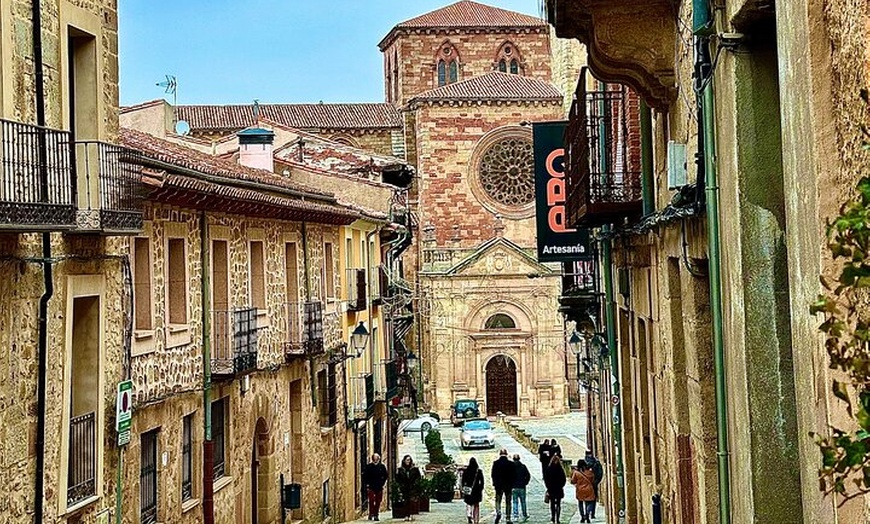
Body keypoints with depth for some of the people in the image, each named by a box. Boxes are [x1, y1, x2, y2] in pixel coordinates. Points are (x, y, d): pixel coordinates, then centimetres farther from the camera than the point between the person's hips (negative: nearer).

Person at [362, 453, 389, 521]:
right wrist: (366, 484, -3)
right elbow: (364, 476, 4)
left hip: (379, 487, 2)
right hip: (371, 487, -2)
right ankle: (371, 514, -7)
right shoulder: (368, 466, 0)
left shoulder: (382, 467, 5)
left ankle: (376, 515, 12)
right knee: (371, 500, -14)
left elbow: (385, 476, 14)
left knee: (378, 501, 4)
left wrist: (382, 484, 5)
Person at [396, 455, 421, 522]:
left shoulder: (414, 469, 4)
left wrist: (414, 484, -5)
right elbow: (397, 478, 10)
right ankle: (407, 515, 4)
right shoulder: (400, 469, 6)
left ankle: (411, 515, -13)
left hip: (412, 488, -1)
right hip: (404, 488, 1)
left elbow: (418, 477, 6)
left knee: (412, 501, -12)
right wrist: (401, 485, -1)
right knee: (406, 501, 1)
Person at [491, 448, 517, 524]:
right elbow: (514, 475, -1)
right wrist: (512, 485, 8)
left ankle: (498, 513, -16)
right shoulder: (511, 464, -3)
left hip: (499, 485, -1)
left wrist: (494, 483, 5)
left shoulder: (495, 463, -6)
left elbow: (493, 475, -5)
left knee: (498, 501, 11)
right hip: (508, 485, 1)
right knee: (508, 502, 8)